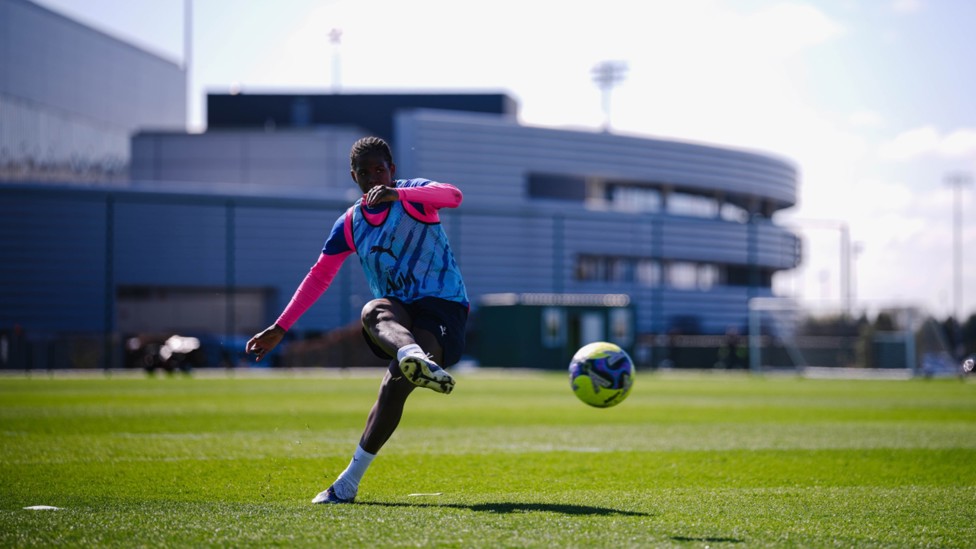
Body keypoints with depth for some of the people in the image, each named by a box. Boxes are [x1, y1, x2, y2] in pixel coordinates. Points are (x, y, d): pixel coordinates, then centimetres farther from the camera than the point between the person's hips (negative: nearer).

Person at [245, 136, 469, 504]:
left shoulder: (414, 195, 0)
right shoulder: (349, 225, 13)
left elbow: (454, 196, -22)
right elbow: (318, 277, 18)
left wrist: (397, 193, -37)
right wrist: (279, 329, 14)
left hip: (442, 305, -4)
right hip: (398, 312, 4)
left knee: (396, 383, -27)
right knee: (373, 312, -36)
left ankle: (349, 481, -19)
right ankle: (416, 359, -71)